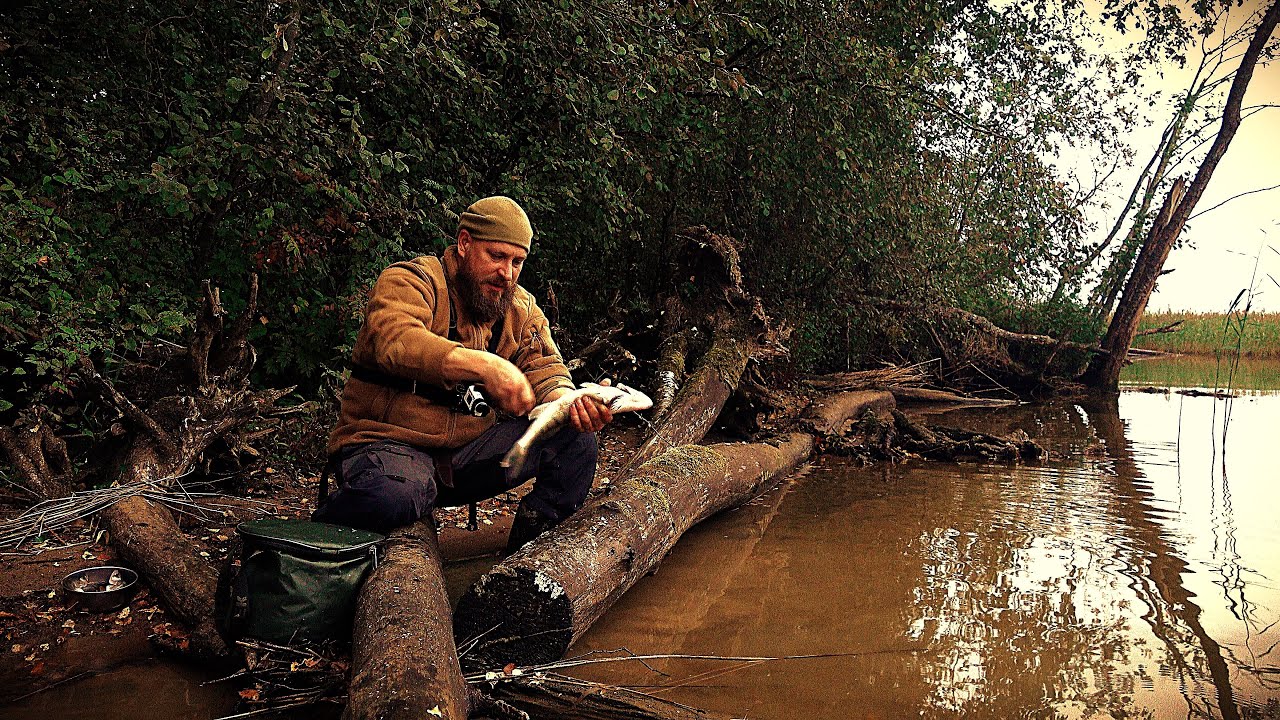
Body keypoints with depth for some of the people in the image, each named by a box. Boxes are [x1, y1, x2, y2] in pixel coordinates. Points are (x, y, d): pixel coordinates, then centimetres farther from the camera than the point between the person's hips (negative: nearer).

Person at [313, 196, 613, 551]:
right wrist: (484, 365, -43)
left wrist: (573, 403, -22)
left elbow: (545, 372, 3)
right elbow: (396, 341, -29)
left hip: (471, 448, 6)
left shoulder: (522, 309, 12)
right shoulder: (411, 281, -9)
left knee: (577, 437, -9)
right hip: (390, 442, -6)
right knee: (392, 498, -40)